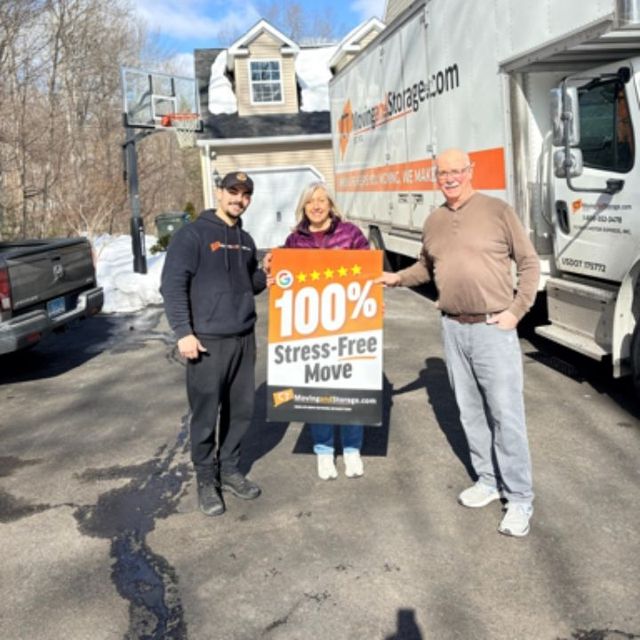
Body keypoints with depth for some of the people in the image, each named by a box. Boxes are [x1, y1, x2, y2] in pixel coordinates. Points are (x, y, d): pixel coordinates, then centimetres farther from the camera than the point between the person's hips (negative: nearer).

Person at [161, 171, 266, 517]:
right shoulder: (192, 235, -6)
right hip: (208, 341, -7)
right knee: (205, 414, 0)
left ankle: (229, 469, 28)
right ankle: (207, 480, 15)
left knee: (241, 409, 12)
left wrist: (266, 275, 3)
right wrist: (183, 332, -18)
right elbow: (172, 285, -11)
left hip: (244, 339, 7)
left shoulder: (245, 240, 16)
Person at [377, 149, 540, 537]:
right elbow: (426, 267, 23)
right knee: (471, 412, 12)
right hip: (454, 329, 5)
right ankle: (488, 481, 27)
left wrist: (516, 310, -9)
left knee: (506, 414, -4)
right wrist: (397, 278, 6)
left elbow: (529, 263, -2)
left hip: (494, 328, -5)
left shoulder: (498, 211, -5)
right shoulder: (434, 222, 10)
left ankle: (520, 498, 7)